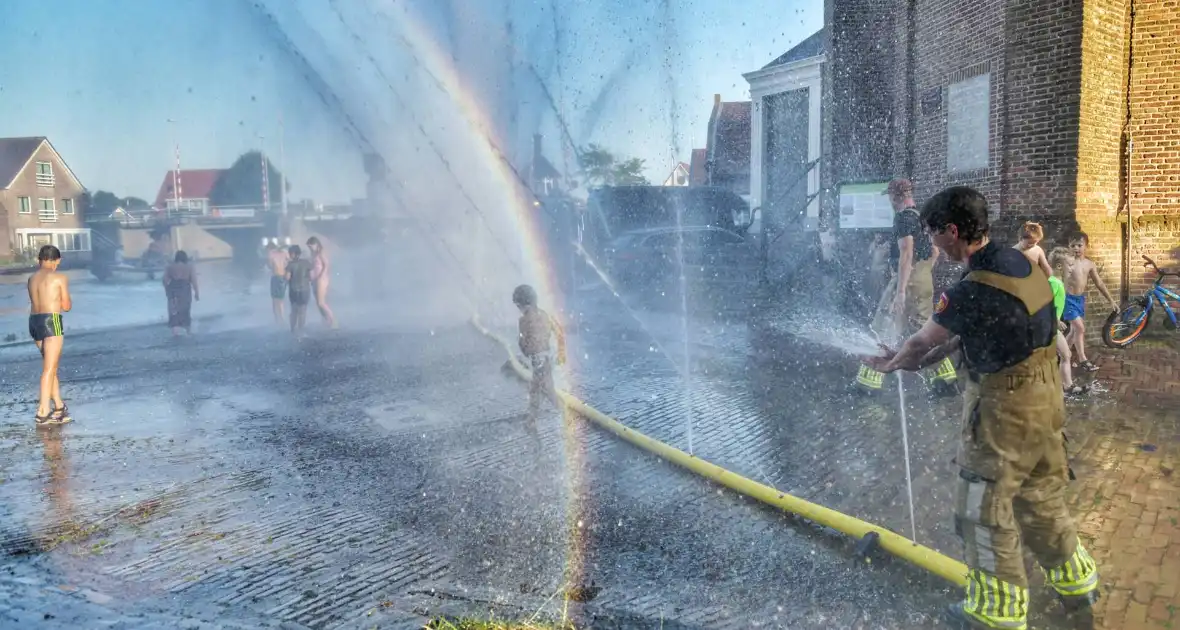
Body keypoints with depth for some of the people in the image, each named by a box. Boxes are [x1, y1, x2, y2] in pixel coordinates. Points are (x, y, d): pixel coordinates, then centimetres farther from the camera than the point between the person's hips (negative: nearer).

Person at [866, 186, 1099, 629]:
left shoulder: (971, 292, -26)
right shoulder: (1020, 262, 2)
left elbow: (921, 341, -8)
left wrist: (893, 363, 12)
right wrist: (924, 359, 15)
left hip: (1003, 410, -9)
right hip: (1044, 396, 9)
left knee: (985, 514, 7)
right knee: (1041, 500, 25)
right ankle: (1076, 581, 42)